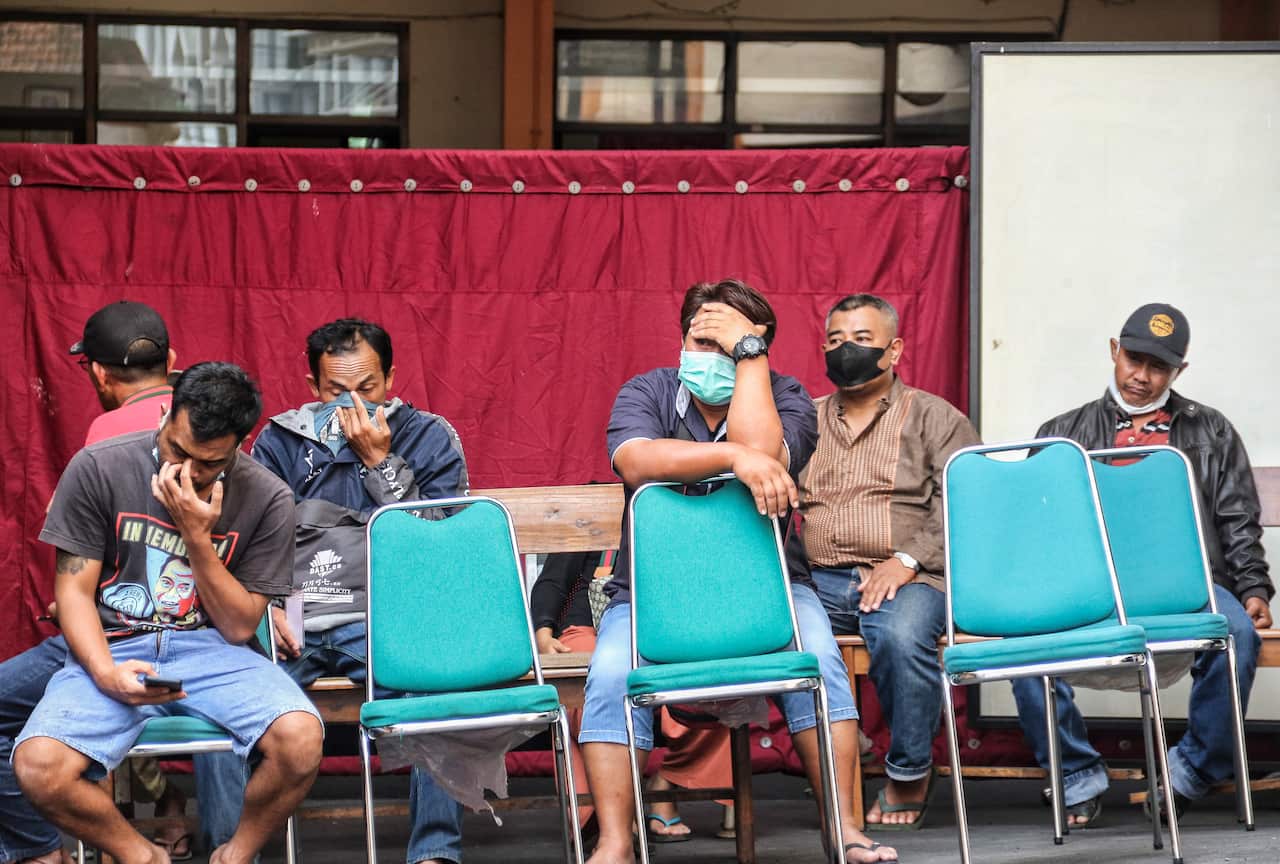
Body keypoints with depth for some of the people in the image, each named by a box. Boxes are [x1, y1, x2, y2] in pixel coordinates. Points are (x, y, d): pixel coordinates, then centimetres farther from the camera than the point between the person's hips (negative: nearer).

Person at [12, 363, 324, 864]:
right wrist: (106, 673, -20)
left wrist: (198, 536, -15)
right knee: (38, 768, -29)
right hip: (113, 649, 0)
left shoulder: (266, 499, -3)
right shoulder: (97, 470, -4)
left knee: (300, 739, -30)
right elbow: (74, 589, -2)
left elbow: (239, 627, -1)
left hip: (209, 650, 0)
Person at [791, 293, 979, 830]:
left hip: (907, 578, -3)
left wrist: (908, 560, -15)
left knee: (901, 636, -38)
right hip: (814, 578, 3)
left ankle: (909, 775, -13)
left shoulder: (934, 418, 12)